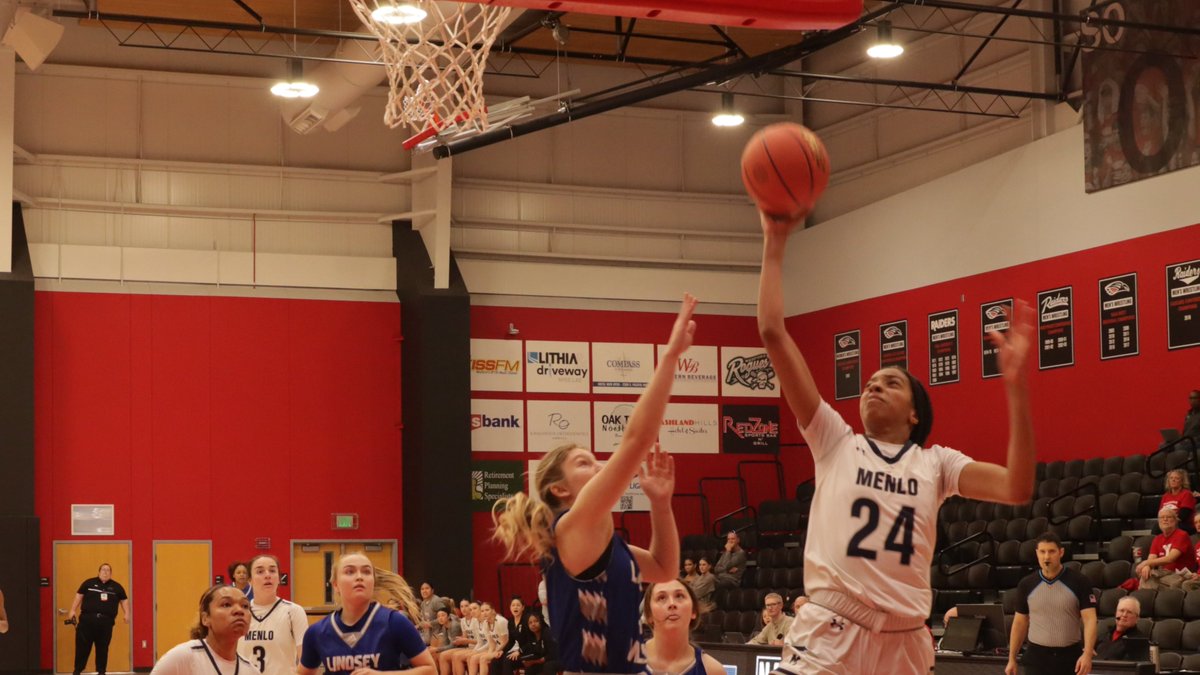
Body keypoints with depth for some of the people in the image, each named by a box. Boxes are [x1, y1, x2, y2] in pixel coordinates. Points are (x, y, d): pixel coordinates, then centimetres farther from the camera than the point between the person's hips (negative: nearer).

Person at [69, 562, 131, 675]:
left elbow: (124, 600, 20)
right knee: (82, 646, -1)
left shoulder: (116, 587, 12)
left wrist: (126, 613, 9)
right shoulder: (89, 583, 7)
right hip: (87, 619, -1)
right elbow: (79, 596, 10)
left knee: (102, 648, 6)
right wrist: (73, 610, 4)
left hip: (106, 621, 1)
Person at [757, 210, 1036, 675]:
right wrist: (774, 242, 1)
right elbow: (773, 334, 2)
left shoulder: (935, 462, 11)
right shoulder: (835, 442, 8)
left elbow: (1017, 489, -8)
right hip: (829, 635, -2)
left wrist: (1015, 385, -14)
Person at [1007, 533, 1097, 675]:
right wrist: (1012, 659, 8)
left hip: (1070, 657, -1)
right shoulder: (1026, 585, 1)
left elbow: (1089, 619, -11)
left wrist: (1087, 654, -25)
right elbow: (1020, 622, 9)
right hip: (1037, 656, 1)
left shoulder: (1079, 582, -6)